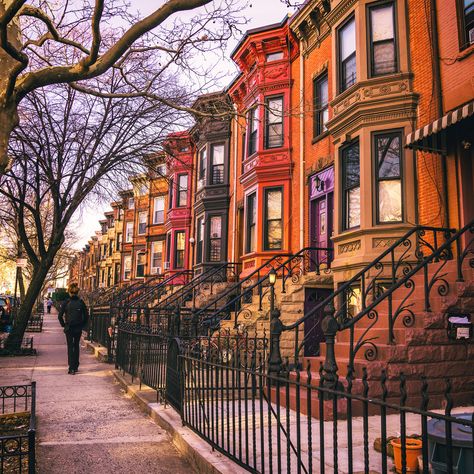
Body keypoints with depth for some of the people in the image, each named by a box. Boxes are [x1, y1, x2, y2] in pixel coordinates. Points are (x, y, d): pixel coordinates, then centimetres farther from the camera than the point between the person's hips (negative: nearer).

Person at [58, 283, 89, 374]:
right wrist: (82, 325, 9)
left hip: (69, 328, -2)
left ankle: (71, 368, -3)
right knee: (76, 346, 17)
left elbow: (60, 315, -8)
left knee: (70, 347, 3)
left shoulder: (66, 302, -8)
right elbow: (86, 316, -1)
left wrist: (63, 324, 5)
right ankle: (76, 366, 24)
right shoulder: (81, 302, -3)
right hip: (78, 328, 2)